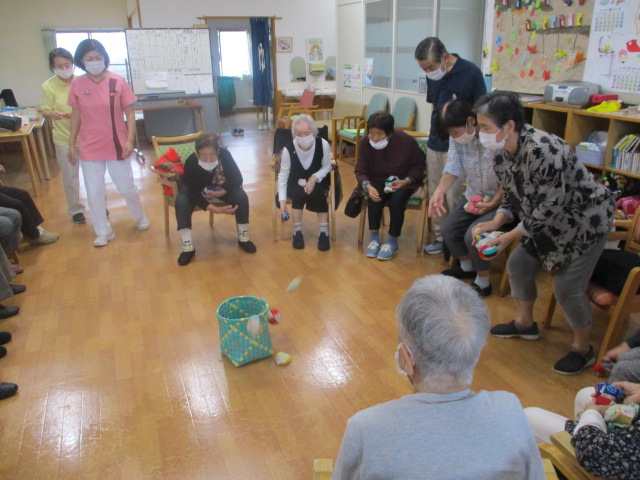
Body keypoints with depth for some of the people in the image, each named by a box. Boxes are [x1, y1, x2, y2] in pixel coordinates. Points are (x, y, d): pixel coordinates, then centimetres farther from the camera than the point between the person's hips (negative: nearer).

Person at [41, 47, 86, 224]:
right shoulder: (48, 86, -7)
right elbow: (45, 112, -4)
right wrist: (52, 114, -26)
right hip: (65, 139, -1)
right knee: (70, 177, 9)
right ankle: (75, 209, 26)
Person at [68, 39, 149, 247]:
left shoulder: (118, 81, -7)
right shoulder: (77, 84, -2)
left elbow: (129, 113, -3)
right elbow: (76, 116, 5)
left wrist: (130, 140, -12)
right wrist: (71, 145, 5)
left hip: (116, 146, -2)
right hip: (89, 148, 2)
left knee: (127, 188, 9)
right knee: (94, 192, 7)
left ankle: (140, 218, 37)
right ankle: (103, 232, 23)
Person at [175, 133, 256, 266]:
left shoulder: (225, 154, -32)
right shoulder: (191, 162, -35)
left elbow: (237, 179, -23)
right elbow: (194, 193, -32)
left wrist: (220, 193, -32)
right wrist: (216, 209, -43)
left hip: (221, 187, 1)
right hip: (197, 189, -1)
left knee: (241, 196, -24)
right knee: (181, 202, -30)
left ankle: (243, 238, -6)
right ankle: (188, 248, -20)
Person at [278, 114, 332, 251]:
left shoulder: (323, 145, -20)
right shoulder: (288, 149, -20)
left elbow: (327, 167, -5)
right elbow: (283, 176, -13)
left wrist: (314, 177, -25)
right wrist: (282, 201, -20)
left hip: (317, 181, 0)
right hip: (295, 183, 0)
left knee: (317, 193, -32)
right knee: (298, 193, -32)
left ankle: (324, 233, -19)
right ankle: (297, 232, -14)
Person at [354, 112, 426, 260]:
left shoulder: (406, 141, -20)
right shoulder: (365, 142, -15)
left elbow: (419, 165, -6)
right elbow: (360, 170, -12)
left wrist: (406, 181, -22)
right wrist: (368, 186, -32)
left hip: (404, 181, -2)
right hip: (379, 181, 2)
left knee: (396, 199, -31)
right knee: (374, 199, -28)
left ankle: (393, 241, -13)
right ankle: (374, 238, -9)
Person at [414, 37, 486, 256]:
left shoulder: (470, 73, -13)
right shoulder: (433, 76, 4)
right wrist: (435, 131, 11)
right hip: (435, 144, 6)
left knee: (454, 197, -5)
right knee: (435, 194, 11)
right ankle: (441, 237, 25)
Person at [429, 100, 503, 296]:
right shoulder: (458, 136, -10)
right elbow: (454, 166, -14)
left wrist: (493, 203, -26)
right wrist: (440, 190, -29)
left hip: (502, 199, -7)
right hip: (474, 197, 7)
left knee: (473, 235, -21)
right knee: (448, 229, 2)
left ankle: (483, 283, 2)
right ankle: (467, 267, 29)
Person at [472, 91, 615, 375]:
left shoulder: (542, 150, -35)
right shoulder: (501, 154, -8)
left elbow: (549, 207, -29)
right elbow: (512, 196, 2)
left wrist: (510, 237, -26)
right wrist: (495, 223, -14)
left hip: (585, 219, -8)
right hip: (549, 221, 9)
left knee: (567, 285, -8)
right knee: (519, 264, 8)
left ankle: (583, 349, 16)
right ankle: (525, 323, 32)